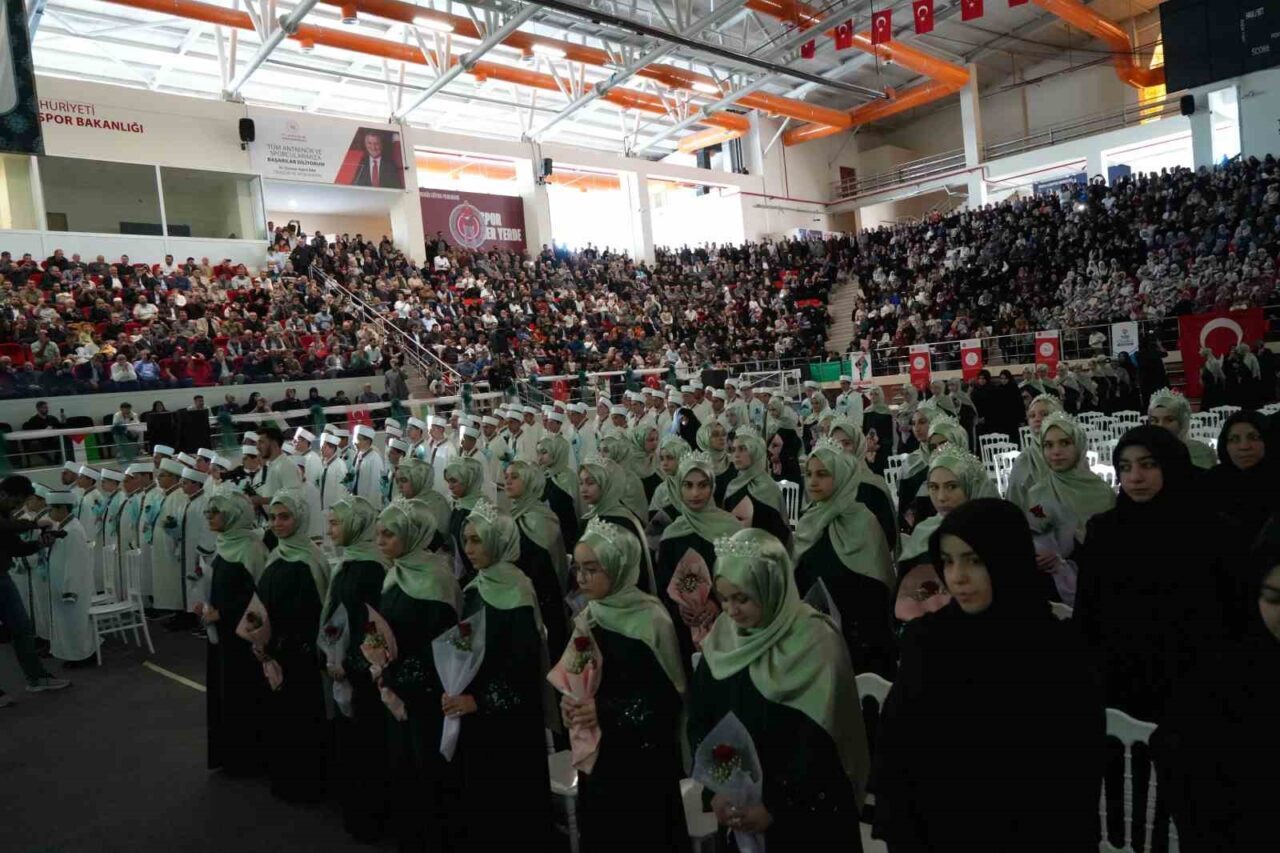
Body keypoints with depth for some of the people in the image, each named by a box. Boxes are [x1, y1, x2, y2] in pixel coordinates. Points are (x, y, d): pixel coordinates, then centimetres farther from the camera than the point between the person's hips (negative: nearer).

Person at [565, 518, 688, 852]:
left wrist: (607, 711, -21)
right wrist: (569, 702, -9)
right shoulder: (586, 620, 3)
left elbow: (672, 695, -16)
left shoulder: (651, 620, -15)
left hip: (643, 762, -5)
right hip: (596, 757, 5)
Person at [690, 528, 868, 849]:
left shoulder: (814, 641, -16)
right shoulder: (722, 637, -2)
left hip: (808, 807, -4)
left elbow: (818, 739, -16)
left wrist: (775, 806, -16)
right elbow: (699, 720, 2)